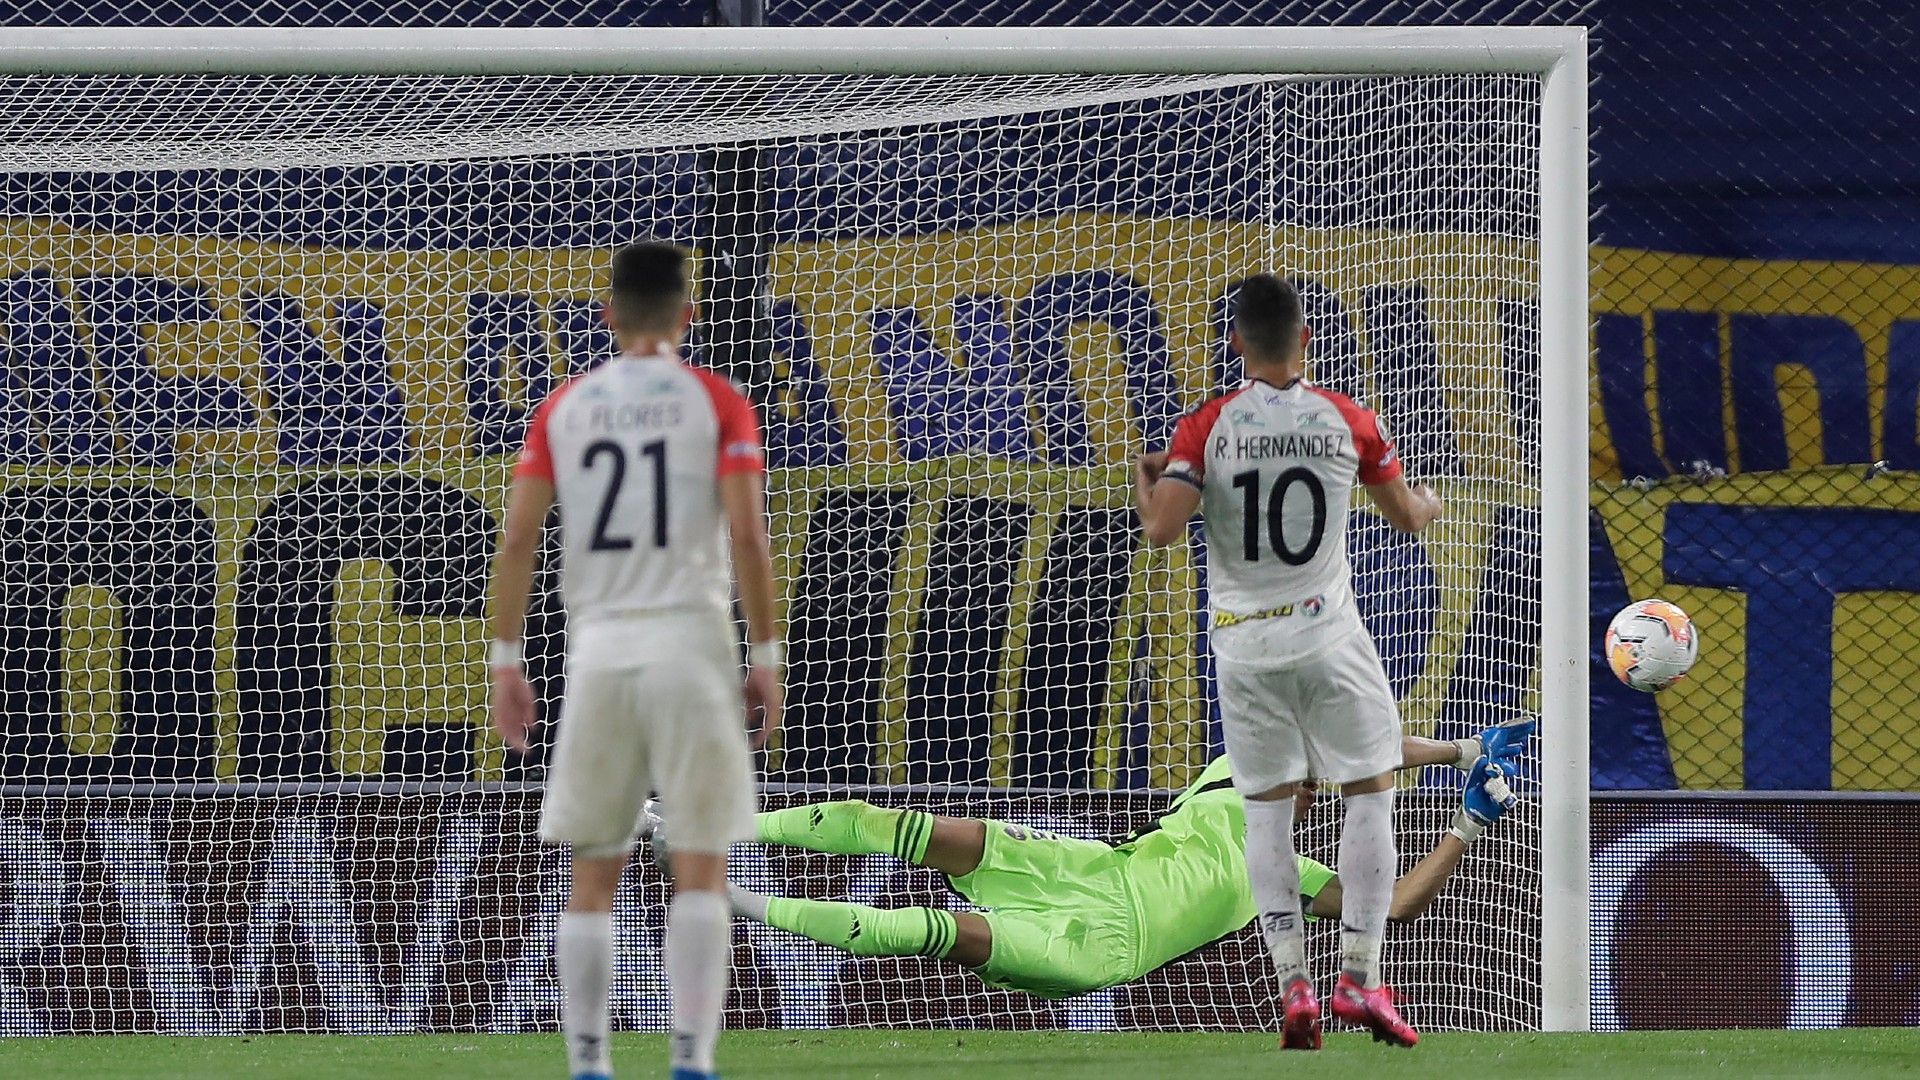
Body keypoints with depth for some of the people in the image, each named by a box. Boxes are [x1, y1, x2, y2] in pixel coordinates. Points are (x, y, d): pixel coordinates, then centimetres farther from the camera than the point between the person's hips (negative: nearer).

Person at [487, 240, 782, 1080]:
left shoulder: (563, 409, 10)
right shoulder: (716, 404, 1)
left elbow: (518, 539, 4)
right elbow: (746, 536, -7)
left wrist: (505, 661, 9)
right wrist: (765, 656, -2)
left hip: (598, 650, 3)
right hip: (690, 641, -3)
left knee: (592, 874, 9)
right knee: (701, 864, 0)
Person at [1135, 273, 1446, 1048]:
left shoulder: (1205, 429, -7)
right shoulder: (1345, 422, -3)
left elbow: (1162, 529, -15)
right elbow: (1406, 517, 9)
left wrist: (1144, 481, 7)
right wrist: (1430, 505, 33)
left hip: (1245, 643, 1)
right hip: (1328, 636, -1)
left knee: (1268, 810, 9)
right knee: (1370, 793, 9)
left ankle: (1293, 985, 0)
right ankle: (1359, 977, 2)